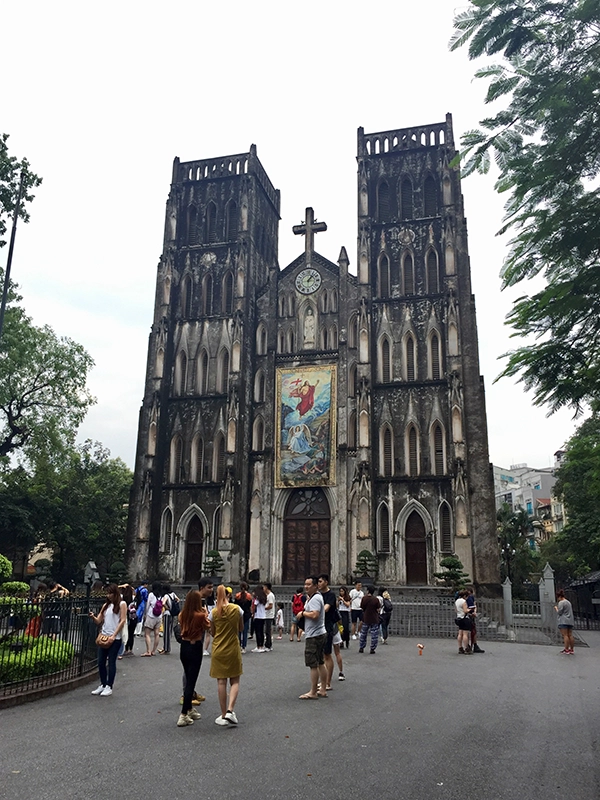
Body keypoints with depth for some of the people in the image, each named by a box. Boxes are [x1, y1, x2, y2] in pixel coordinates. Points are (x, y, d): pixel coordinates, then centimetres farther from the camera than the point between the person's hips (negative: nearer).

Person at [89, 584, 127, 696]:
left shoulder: (122, 604, -2)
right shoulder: (106, 605, 14)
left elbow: (123, 621, -9)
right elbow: (98, 621, 12)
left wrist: (113, 636, -15)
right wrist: (93, 617, -11)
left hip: (115, 638, -6)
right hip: (104, 636, 6)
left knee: (111, 662, -1)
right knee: (101, 662, 7)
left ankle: (109, 687, 6)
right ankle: (103, 685, 20)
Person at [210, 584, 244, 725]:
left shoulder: (214, 612, -7)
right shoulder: (237, 609, -7)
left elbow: (212, 633, 3)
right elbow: (241, 628, 4)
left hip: (218, 650, 0)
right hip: (233, 649, 0)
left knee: (221, 682, 7)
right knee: (235, 681, 10)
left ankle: (224, 715, 11)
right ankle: (230, 710, -7)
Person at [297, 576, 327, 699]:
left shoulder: (315, 599, -17)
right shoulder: (314, 597, 16)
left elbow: (314, 615, -30)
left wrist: (303, 613, -15)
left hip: (314, 636, -11)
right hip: (320, 633, 11)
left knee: (313, 665, -4)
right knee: (320, 663, 14)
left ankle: (313, 692, 2)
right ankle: (323, 690, 20)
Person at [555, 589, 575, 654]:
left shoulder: (561, 602, -7)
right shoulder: (569, 602, 20)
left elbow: (559, 612, -9)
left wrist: (556, 608, 9)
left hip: (564, 621, -8)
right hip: (570, 621, 8)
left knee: (565, 635, -10)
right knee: (570, 635, 7)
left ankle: (566, 650, -13)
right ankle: (572, 650, 8)